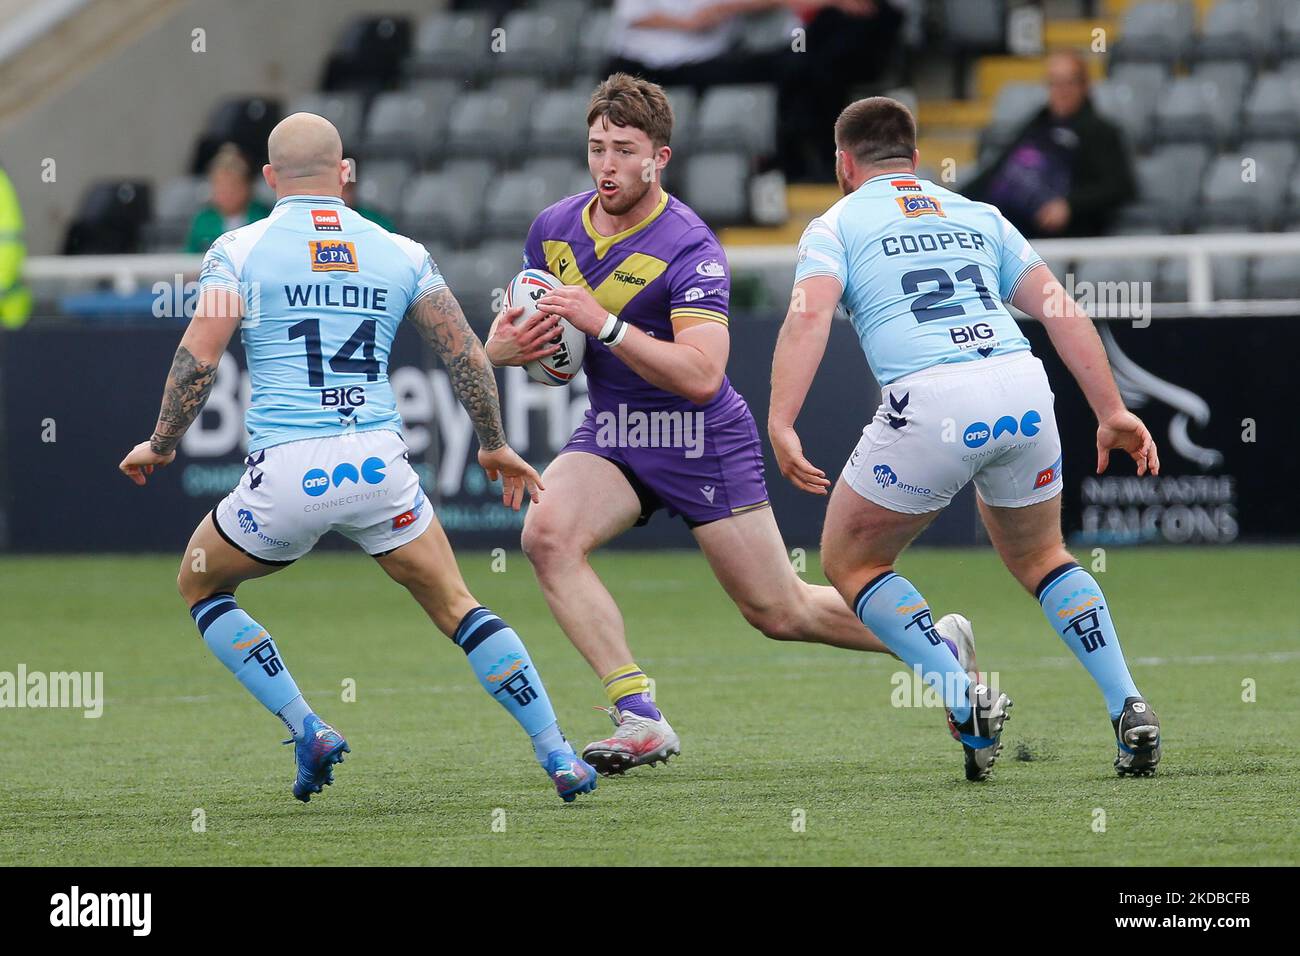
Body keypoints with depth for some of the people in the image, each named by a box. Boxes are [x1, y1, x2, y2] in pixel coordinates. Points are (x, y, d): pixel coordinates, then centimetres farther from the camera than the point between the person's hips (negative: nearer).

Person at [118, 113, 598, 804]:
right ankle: (557, 756, 7)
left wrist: (159, 445, 7)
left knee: (199, 587, 22)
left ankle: (307, 730, 9)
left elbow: (198, 357, -6)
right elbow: (466, 355, 11)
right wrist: (494, 446, 23)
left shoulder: (240, 249, 3)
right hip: (380, 464, 2)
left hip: (286, 470, -2)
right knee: (457, 608, 15)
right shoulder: (400, 253, 11)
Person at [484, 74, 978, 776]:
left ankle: (941, 644, 28)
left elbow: (701, 375, -31)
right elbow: (518, 333, 11)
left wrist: (603, 324, -38)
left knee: (780, 612, 2)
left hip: (702, 439, -5)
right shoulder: (553, 229, -2)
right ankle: (640, 720, -22)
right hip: (610, 431, 5)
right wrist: (507, 344, -14)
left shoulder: (688, 248, -21)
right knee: (546, 533, -25)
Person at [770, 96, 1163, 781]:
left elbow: (809, 317, -5)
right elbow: (1062, 311, 18)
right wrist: (1112, 411, 17)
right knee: (1039, 558, 28)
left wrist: (781, 424, -15)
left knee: (850, 563, 17)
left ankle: (966, 703, 1)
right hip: (1023, 385, 5)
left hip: (930, 398, -5)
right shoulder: (977, 216, 27)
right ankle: (1130, 711, 12)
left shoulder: (836, 225, 14)